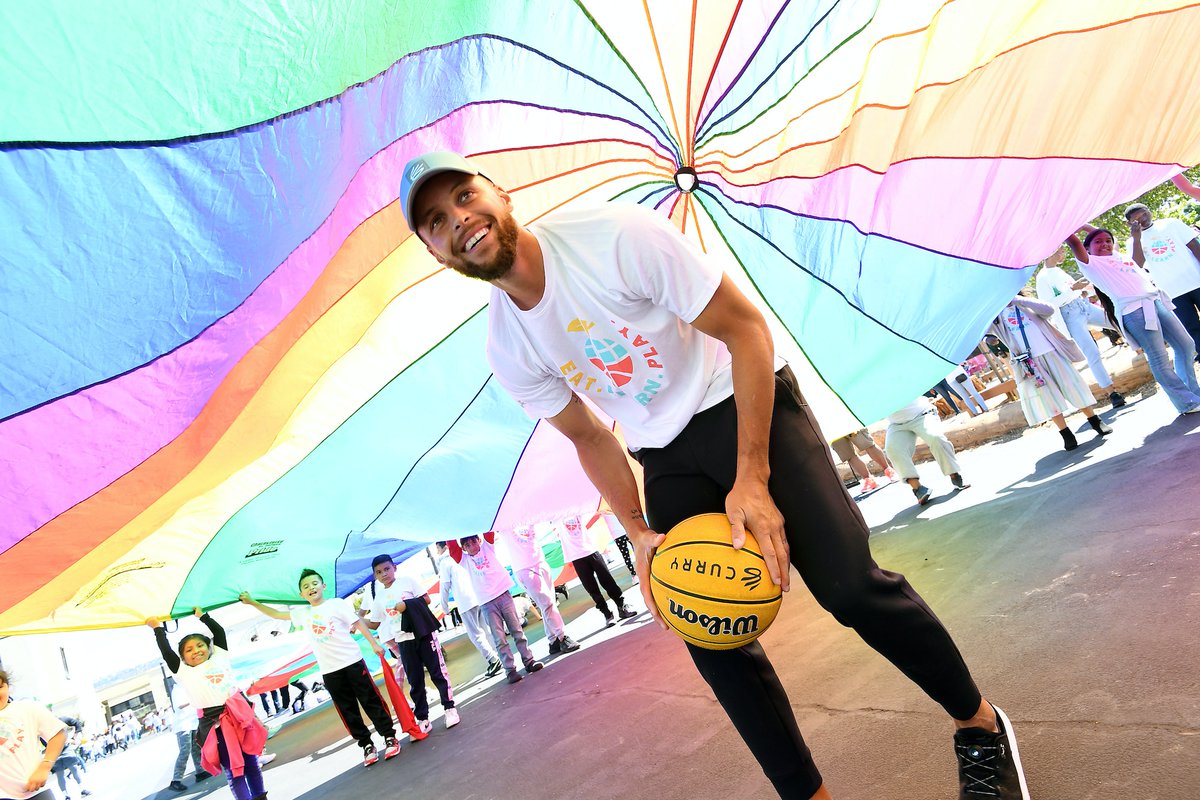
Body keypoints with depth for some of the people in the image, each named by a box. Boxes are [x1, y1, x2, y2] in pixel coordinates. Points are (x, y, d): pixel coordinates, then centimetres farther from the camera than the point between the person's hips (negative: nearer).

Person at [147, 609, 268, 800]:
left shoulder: (220, 657, 13)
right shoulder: (184, 672, 5)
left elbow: (219, 632, 17)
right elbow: (166, 653, 2)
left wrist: (202, 616, 26)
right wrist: (158, 628, 12)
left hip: (240, 715, 3)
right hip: (215, 724, -3)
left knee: (251, 762, 13)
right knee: (233, 770, -1)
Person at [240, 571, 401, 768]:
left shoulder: (336, 604, -3)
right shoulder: (302, 613, 11)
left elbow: (358, 623, -3)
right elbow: (276, 614, 19)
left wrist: (374, 644, -7)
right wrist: (252, 602, 15)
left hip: (352, 661, -4)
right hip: (329, 671, 4)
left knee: (371, 701, 0)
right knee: (347, 710, 5)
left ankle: (390, 737, 9)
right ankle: (367, 745, 14)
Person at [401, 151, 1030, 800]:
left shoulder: (612, 235, -22)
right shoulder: (506, 351, -6)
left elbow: (746, 327, -18)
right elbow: (590, 437, 9)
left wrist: (751, 477, -22)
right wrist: (638, 531, -5)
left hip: (744, 403, -5)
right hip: (665, 458, 5)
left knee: (850, 586, -15)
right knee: (713, 642, -1)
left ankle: (979, 724, 11)